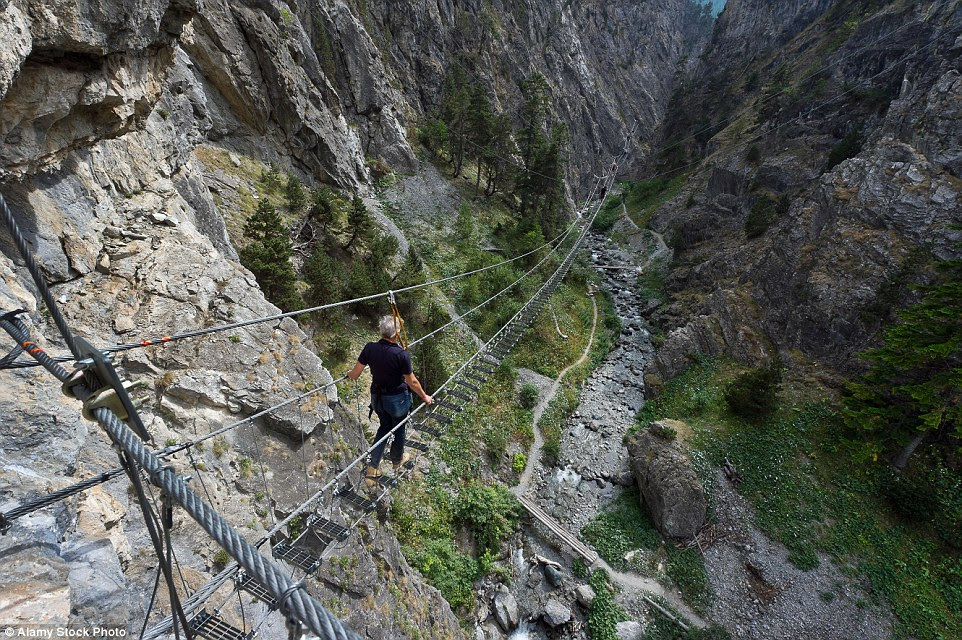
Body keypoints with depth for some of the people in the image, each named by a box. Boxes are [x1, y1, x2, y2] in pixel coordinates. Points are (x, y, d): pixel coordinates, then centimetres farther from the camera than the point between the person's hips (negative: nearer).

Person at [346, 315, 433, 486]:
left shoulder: (370, 348, -16)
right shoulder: (402, 354, -27)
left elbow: (355, 374, -7)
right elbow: (412, 382, -16)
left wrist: (348, 374, 18)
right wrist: (425, 397, 0)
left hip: (377, 397, 4)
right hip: (397, 399, -4)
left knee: (384, 427, 28)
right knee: (398, 429, 23)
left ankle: (372, 468, 23)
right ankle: (397, 461, 49)